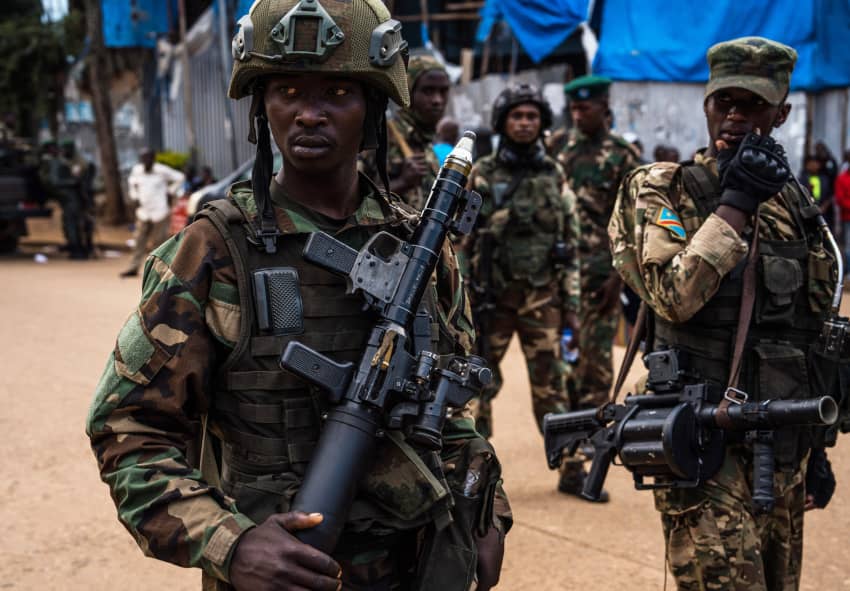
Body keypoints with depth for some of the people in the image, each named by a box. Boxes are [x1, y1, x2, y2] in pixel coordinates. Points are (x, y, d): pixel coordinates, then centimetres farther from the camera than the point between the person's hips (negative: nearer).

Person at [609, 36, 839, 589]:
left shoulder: (792, 201, 12)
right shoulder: (660, 189, -4)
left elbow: (810, 332, 18)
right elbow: (673, 295, -21)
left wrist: (815, 441, 17)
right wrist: (736, 201, -18)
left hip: (784, 443, 6)